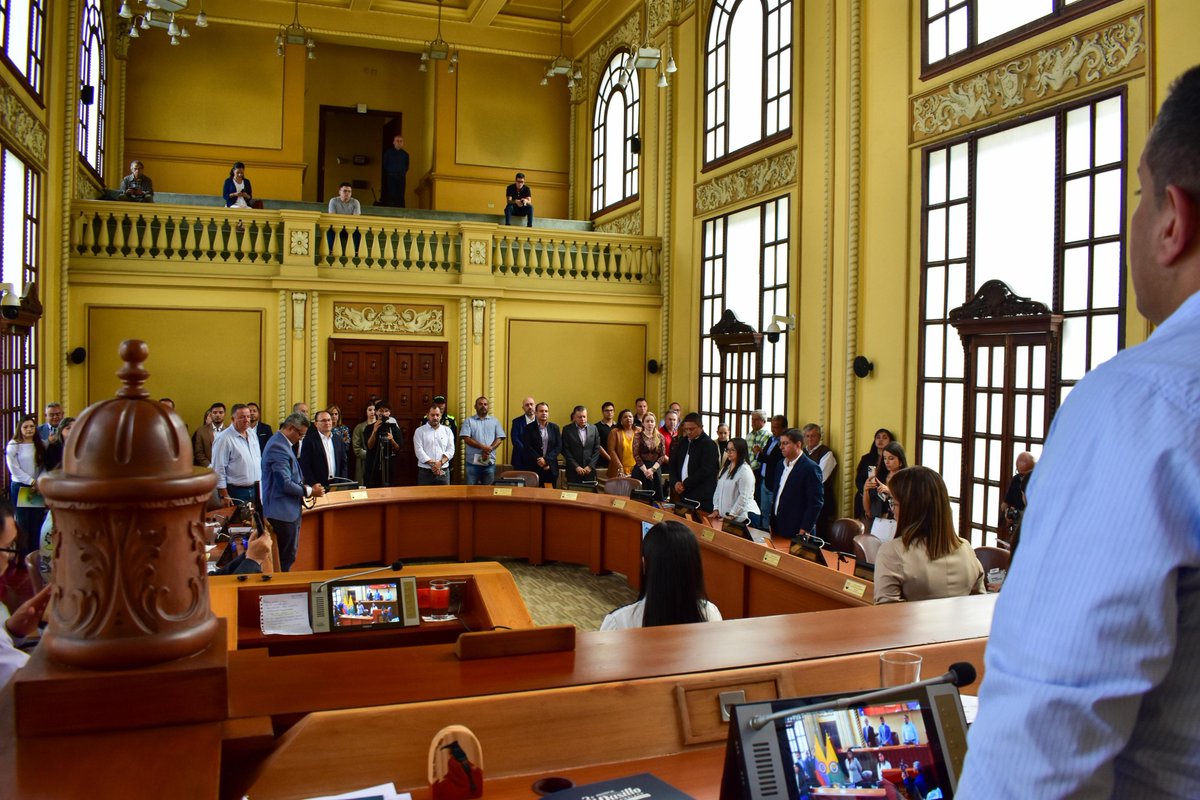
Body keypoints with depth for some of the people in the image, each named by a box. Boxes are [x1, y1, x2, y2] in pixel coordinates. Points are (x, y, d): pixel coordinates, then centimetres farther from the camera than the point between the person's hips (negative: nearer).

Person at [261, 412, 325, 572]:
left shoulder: (281, 443, 11)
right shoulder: (278, 447, -21)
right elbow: (285, 484, -24)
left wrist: (304, 488, 8)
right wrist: (309, 491, -13)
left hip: (287, 510, 11)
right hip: (283, 511, -11)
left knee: (288, 555, 17)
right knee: (286, 557, -3)